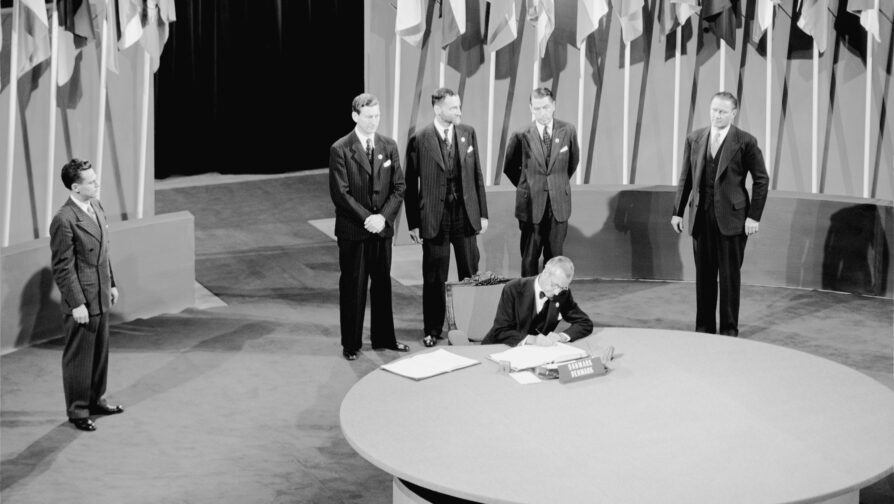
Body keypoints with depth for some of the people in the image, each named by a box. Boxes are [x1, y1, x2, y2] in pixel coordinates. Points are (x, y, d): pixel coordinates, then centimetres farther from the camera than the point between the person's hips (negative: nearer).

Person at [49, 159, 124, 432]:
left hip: (101, 297, 8)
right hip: (81, 300, -8)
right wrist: (77, 304, -19)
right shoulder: (64, 220, -21)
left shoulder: (96, 206, 5)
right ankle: (77, 410, 19)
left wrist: (111, 284, 17)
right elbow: (62, 268, -19)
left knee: (100, 351, 19)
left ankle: (95, 399, 35)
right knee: (79, 355, 6)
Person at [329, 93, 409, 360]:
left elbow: (399, 187, 4)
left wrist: (383, 216, -10)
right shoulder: (340, 150, -7)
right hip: (353, 230, -4)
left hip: (382, 228, 4)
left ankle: (383, 338, 22)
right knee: (353, 286, 3)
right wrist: (366, 218, -17)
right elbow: (340, 193, -12)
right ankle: (351, 343, 12)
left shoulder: (389, 146, 6)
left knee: (382, 283, 11)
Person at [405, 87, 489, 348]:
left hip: (465, 214, 3)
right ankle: (432, 330, 18)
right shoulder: (419, 140, -8)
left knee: (471, 275, 9)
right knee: (434, 279, 6)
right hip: (434, 217, -3)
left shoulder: (468, 133, 3)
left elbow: (477, 175, 9)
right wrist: (413, 223, -6)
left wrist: (483, 213, 6)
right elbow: (411, 184, -4)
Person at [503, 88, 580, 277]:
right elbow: (509, 168, 9)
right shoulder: (521, 137, -7)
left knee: (554, 255, 8)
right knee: (529, 257, 2)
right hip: (531, 204, -2)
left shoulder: (568, 131, -1)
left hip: (559, 204, 2)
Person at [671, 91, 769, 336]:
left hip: (731, 218, -3)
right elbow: (686, 178, 12)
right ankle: (704, 327, 17)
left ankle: (729, 329, 12)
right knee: (704, 275, 8)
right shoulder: (694, 139, 8)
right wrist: (677, 211, 8)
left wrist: (754, 216, -8)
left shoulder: (745, 142, -3)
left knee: (729, 276, 3)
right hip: (701, 217, 3)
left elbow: (761, 180, -2)